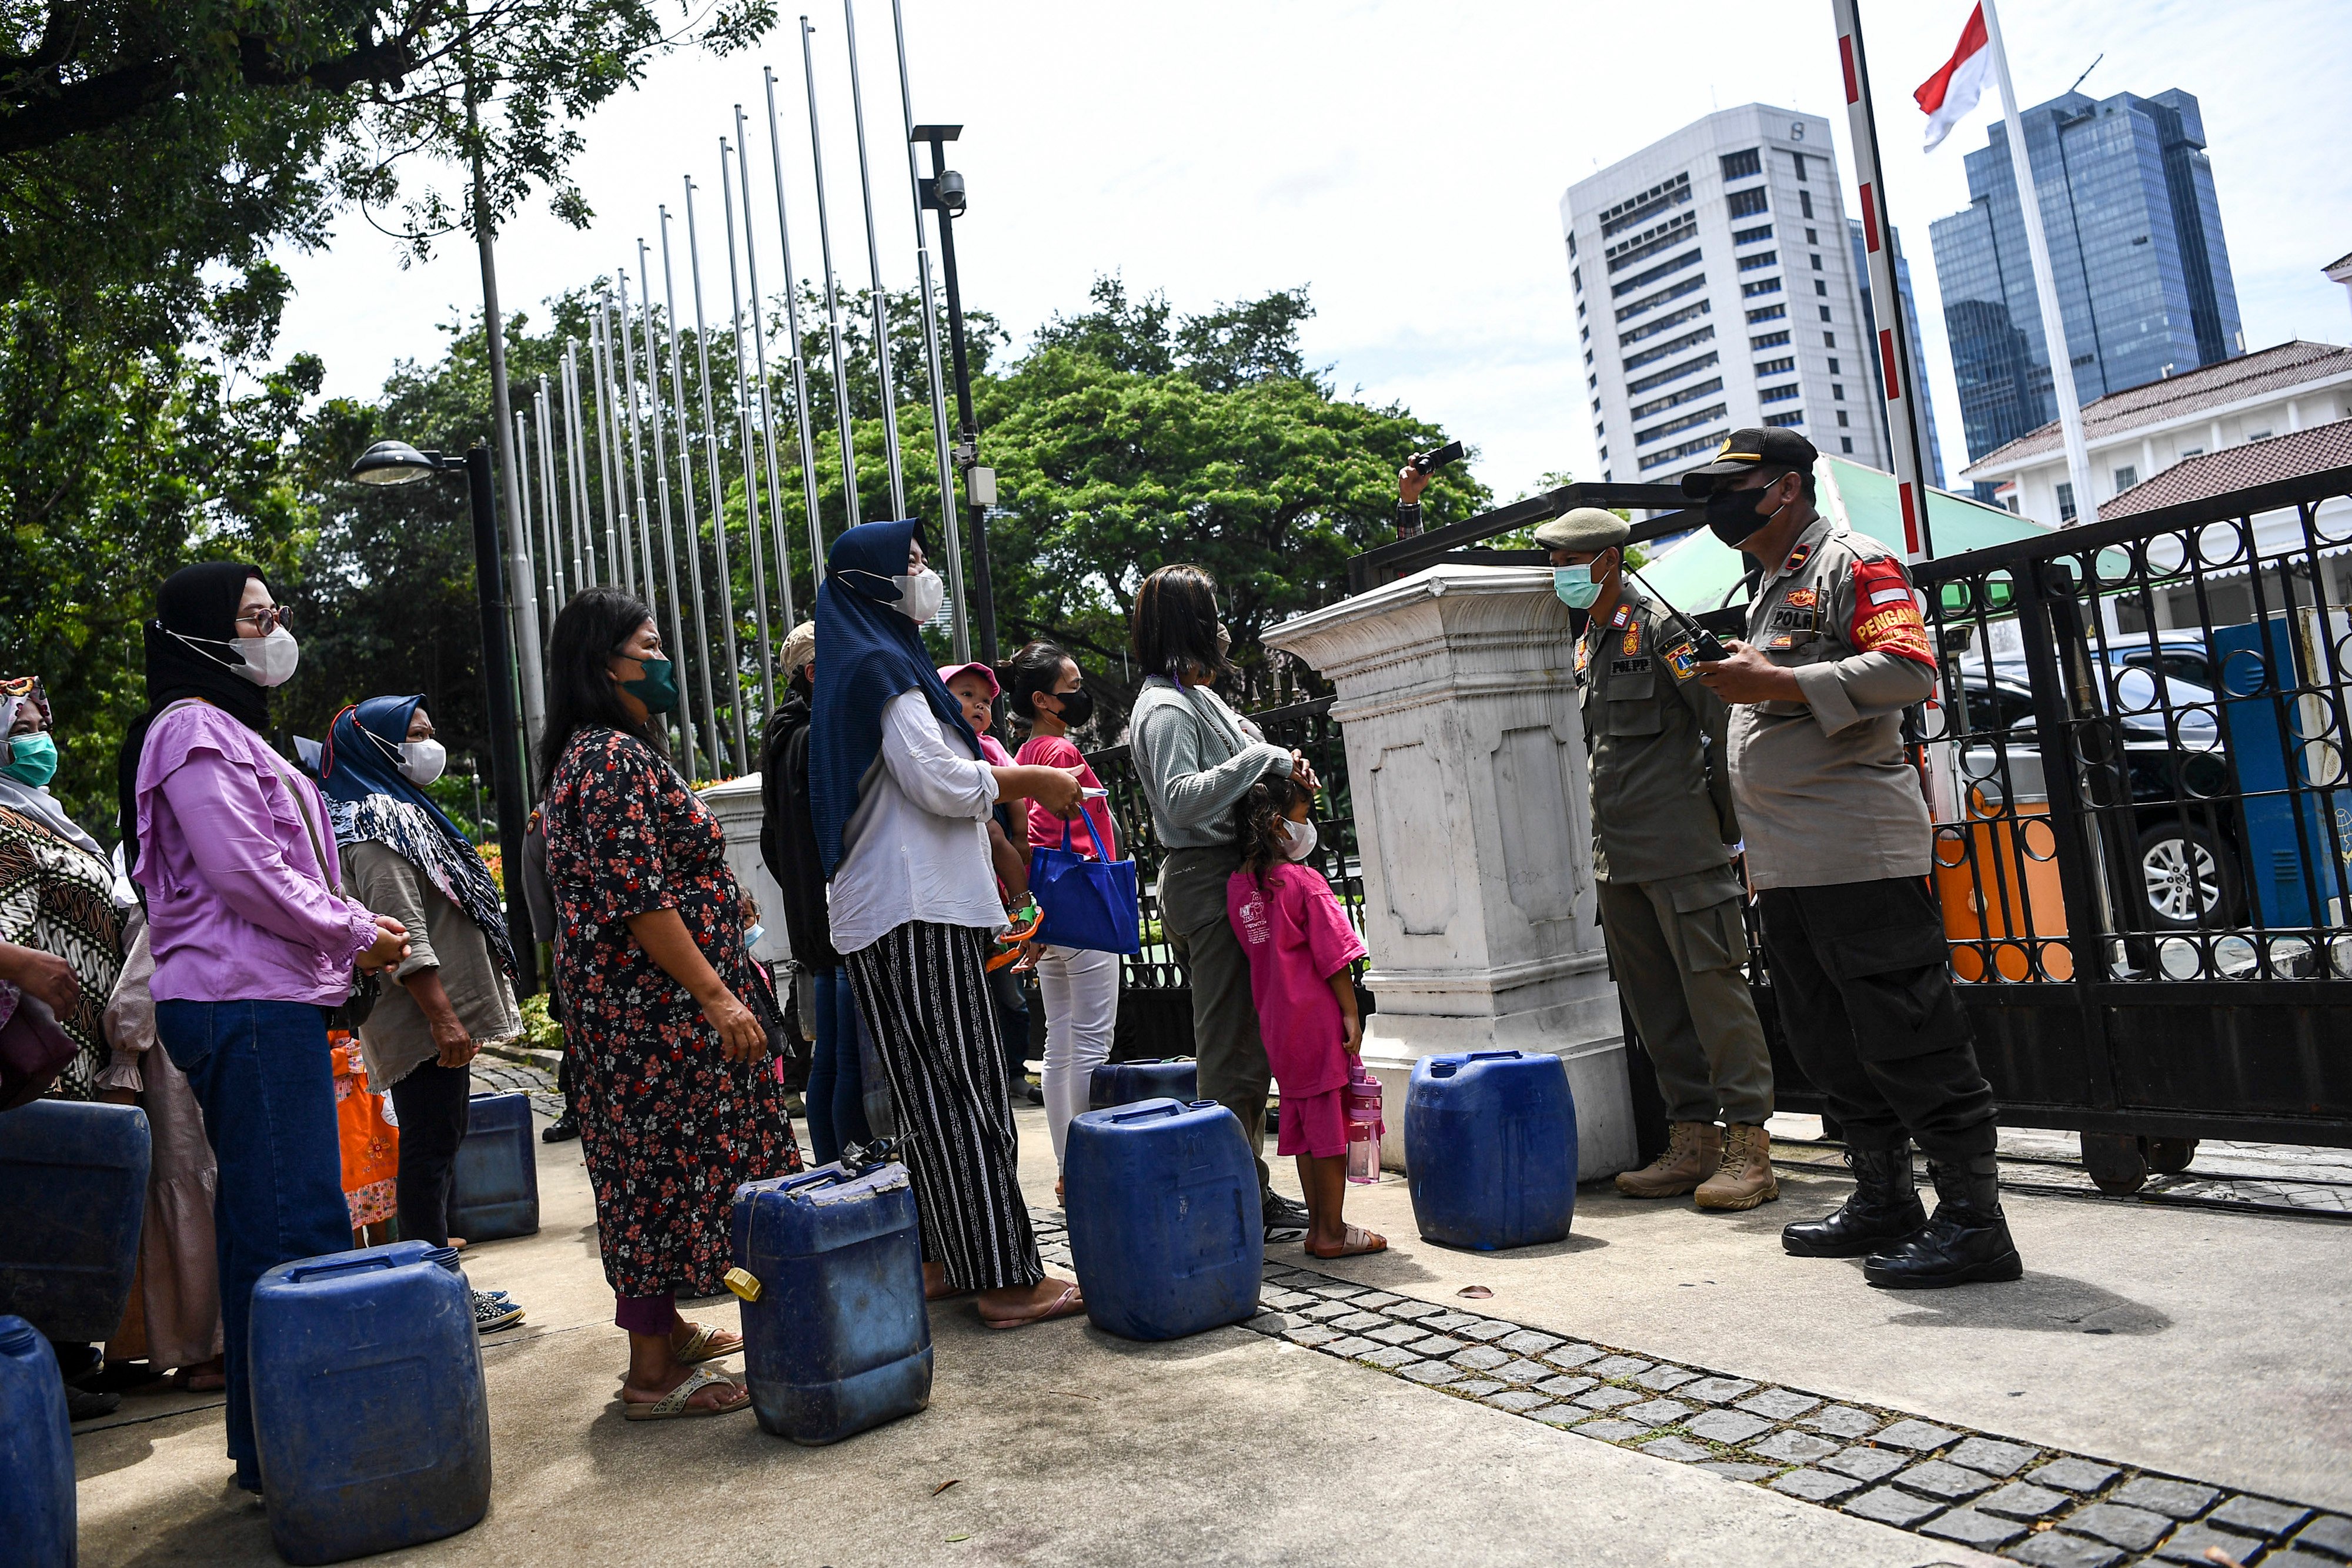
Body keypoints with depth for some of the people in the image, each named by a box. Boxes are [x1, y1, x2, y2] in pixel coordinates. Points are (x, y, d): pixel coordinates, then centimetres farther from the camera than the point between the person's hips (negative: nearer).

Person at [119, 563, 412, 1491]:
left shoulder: (230, 730, 24)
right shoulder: (193, 728, -8)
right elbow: (243, 869, -18)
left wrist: (351, 941, 11)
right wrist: (358, 933, -8)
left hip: (271, 999, 11)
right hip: (243, 1002, -11)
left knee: (267, 1221, 13)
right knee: (296, 1223, -9)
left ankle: (271, 1442, 22)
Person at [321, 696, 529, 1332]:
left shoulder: (403, 812, 21)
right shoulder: (379, 823, -11)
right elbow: (402, 929, -20)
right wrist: (443, 1015, -24)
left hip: (441, 1016, 10)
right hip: (427, 1017, -10)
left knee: (436, 1144, 14)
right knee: (432, 1145, -7)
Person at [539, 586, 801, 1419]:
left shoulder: (603, 750, 17)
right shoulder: (613, 756, -16)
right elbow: (639, 898, -24)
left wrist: (723, 951, 23)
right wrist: (715, 994, -23)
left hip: (646, 1004, 11)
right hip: (653, 1003, -11)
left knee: (656, 1166, 17)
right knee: (663, 1164, -4)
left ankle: (666, 1329, 30)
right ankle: (653, 1375, 4)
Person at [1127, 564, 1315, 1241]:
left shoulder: (1198, 698, 18)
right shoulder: (1167, 708, -13)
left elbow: (1231, 778, 23)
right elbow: (1180, 799, -26)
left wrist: (1283, 767, 3)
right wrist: (1263, 759, -21)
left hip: (1230, 878, 10)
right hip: (1207, 885, -10)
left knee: (1247, 1044, 15)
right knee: (1231, 1050, -5)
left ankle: (1251, 1188, 25)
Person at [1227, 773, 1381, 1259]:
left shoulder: (1237, 886, 4)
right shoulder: (1305, 881, -14)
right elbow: (1333, 955, -14)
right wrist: (1351, 1014, -10)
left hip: (1276, 1024, 7)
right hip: (1318, 1018, -7)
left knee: (1302, 1121, 15)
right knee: (1330, 1122, 2)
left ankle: (1317, 1224, 23)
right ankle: (1332, 1232, 9)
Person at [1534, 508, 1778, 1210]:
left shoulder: (1660, 628, -6)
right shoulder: (1587, 645, 18)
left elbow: (1723, 719, -10)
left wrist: (1724, 816, -9)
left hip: (1679, 846, -8)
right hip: (1615, 855, 9)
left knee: (1712, 984, -6)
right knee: (1652, 1000, 10)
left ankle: (1749, 1147, 0)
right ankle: (1692, 1143, 18)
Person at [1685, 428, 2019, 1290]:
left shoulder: (1855, 564, -5)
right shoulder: (1767, 590, 23)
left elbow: (1909, 668, -20)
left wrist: (1774, 683, -21)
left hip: (1858, 853, -10)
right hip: (1784, 864, 10)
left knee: (1909, 1040, -6)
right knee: (1831, 1046, 14)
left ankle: (1974, 1221, 2)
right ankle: (1882, 1204, 25)